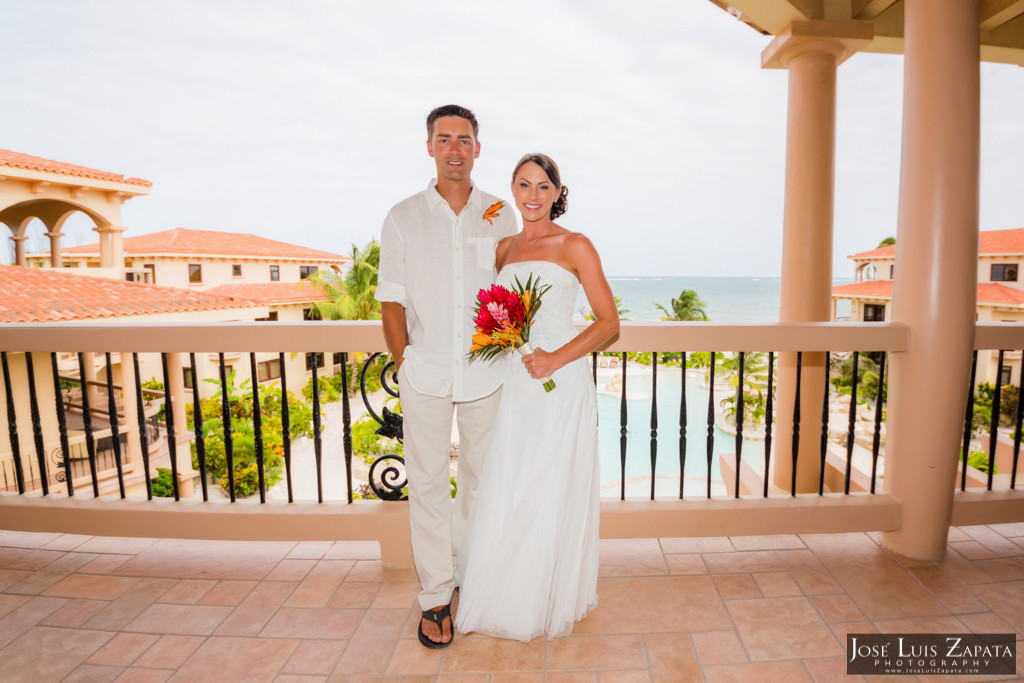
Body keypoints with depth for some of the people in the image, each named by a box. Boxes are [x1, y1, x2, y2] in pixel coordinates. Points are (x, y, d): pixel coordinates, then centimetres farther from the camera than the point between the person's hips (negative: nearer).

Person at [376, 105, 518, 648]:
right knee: (427, 484, 6)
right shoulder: (403, 217, 3)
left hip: (486, 373, 1)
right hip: (425, 374, 0)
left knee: (480, 479, 13)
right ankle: (435, 597, 23)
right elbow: (391, 299, 3)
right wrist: (404, 362, -2)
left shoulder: (500, 216, 5)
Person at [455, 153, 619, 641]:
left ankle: (550, 603, 29)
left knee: (552, 494, 6)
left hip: (561, 381, -5)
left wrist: (556, 359, -19)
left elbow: (609, 323, -7)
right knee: (507, 492, 11)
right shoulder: (504, 248, 12)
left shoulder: (575, 246, -4)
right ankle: (506, 596, 33)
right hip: (514, 384, 5)